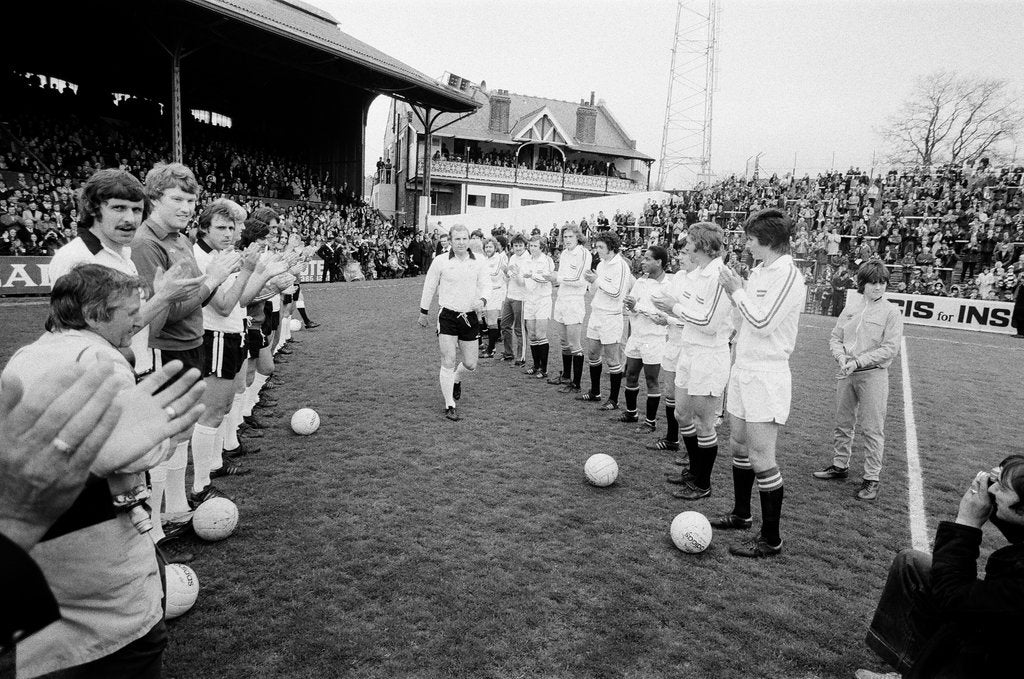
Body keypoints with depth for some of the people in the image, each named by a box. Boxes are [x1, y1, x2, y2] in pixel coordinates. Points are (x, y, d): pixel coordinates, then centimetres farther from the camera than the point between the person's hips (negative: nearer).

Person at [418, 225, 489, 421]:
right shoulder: (440, 261, -3)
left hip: (470, 317, 3)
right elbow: (429, 287, 5)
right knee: (448, 364, -6)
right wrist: (423, 313, 10)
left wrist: (482, 300, -20)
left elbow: (486, 284, 3)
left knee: (470, 364, 7)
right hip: (448, 316, -3)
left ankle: (456, 380, 43)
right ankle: (449, 406, 6)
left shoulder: (478, 262, 3)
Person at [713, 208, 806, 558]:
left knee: (761, 458, -4)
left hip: (766, 375, -9)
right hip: (743, 368, 9)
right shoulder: (759, 272, 10)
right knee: (738, 444, 17)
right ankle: (741, 514, 35)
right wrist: (735, 290, 2)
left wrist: (737, 291, -11)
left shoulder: (787, 275, -16)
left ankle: (771, 539, 9)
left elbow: (762, 322, -21)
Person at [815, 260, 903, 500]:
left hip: (873, 375, -5)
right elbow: (835, 337, 10)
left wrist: (858, 362, -18)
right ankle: (840, 465, 30)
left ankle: (871, 478, 7)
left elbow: (890, 348, -12)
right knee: (842, 423, 15)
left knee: (872, 430, -1)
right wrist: (842, 358, -9)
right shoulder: (851, 307, 8)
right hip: (846, 372, 5)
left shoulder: (891, 311, -5)